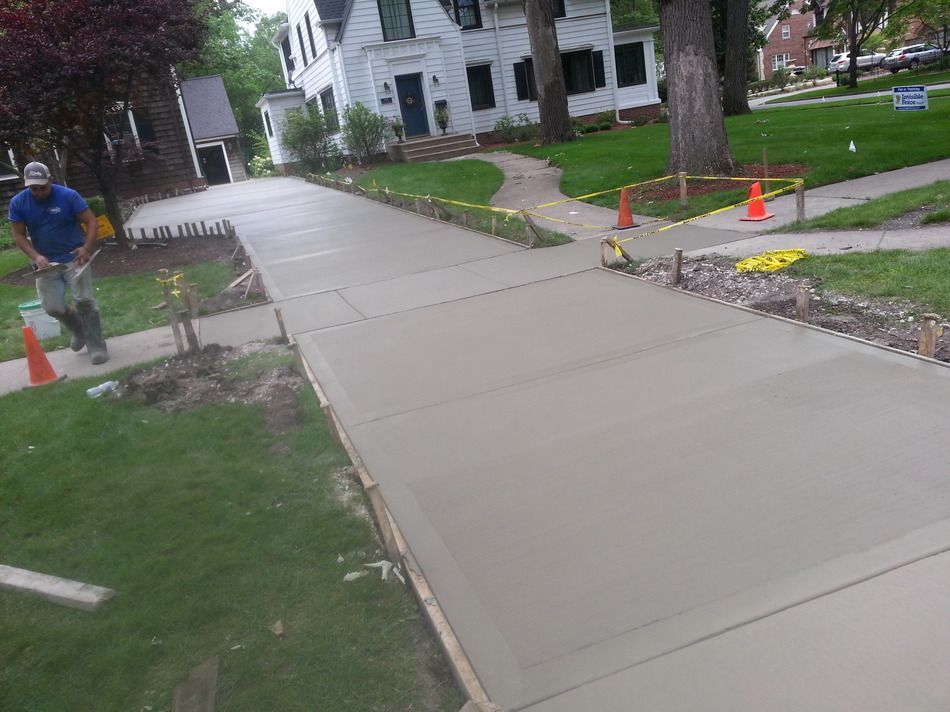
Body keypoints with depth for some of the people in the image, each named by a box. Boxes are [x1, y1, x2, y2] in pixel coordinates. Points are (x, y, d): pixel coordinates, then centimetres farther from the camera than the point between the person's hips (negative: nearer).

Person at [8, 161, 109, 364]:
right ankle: (79, 329, 30)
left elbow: (92, 222, -10)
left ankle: (96, 346, 1)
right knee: (53, 307, -1)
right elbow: (19, 235, 1)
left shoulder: (68, 195, -11)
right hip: (46, 263, 3)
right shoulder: (18, 203, -3)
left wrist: (87, 247, -25)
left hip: (74, 258, -3)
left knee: (84, 300, -11)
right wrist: (36, 256, -16)